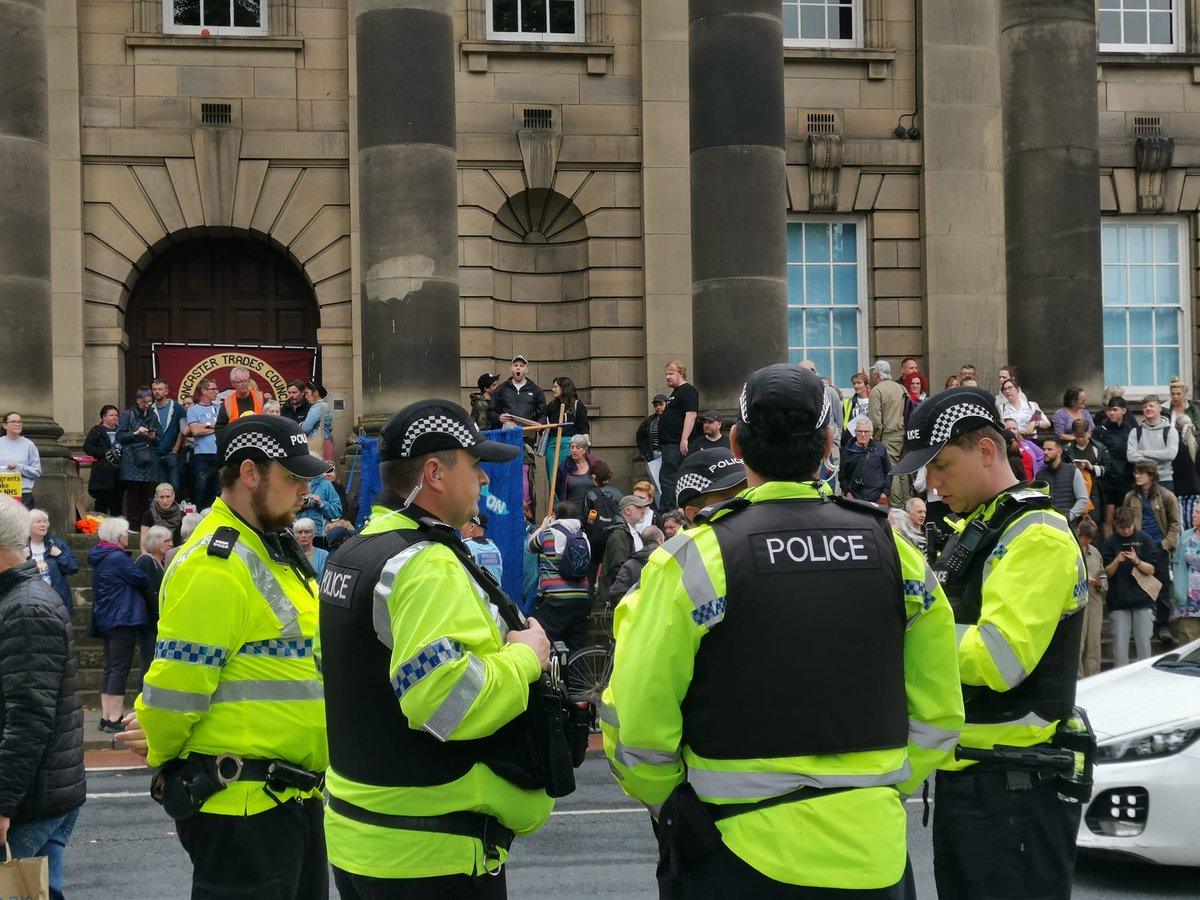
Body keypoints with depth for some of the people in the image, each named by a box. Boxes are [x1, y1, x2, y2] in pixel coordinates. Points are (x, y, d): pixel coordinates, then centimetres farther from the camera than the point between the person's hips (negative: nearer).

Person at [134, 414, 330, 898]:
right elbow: (175, 687, -18)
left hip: (294, 798, 10)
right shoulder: (215, 563, -18)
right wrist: (165, 761, -2)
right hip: (240, 804, -10)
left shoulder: (273, 553, 15)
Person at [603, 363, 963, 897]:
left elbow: (637, 726, -11)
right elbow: (936, 716, 5)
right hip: (871, 853, 3)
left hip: (736, 855, -3)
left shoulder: (694, 560, -12)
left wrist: (671, 803, 7)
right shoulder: (895, 551, 0)